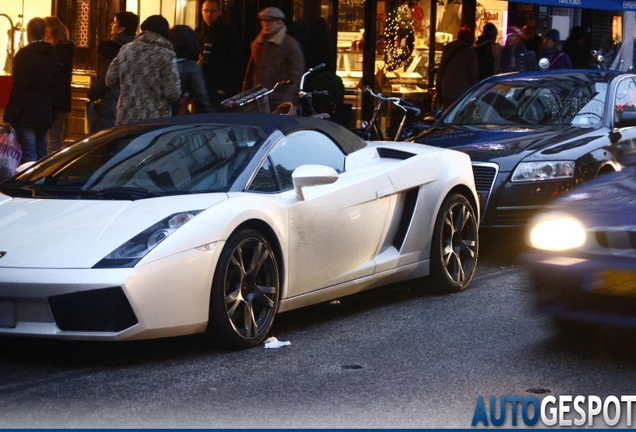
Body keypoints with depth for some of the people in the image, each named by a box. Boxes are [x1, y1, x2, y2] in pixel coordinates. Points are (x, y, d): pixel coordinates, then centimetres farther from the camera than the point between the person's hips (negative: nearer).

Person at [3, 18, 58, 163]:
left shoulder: (25, 55, -13)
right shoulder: (52, 55, 9)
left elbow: (18, 89, -17)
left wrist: (9, 117, -14)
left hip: (27, 116, -7)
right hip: (45, 115, 7)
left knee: (29, 158, -6)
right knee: (42, 156, 14)